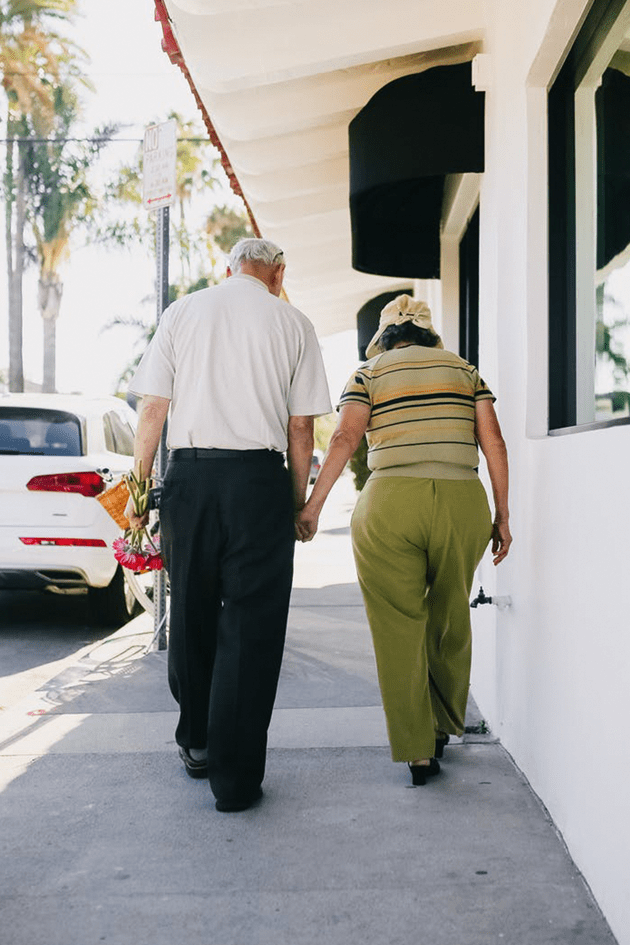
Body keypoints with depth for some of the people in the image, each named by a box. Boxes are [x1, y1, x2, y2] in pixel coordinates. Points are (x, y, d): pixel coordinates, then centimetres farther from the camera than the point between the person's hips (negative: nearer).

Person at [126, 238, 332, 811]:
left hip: (187, 472, 2)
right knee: (251, 625, 3)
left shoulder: (182, 312, 10)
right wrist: (299, 502, 11)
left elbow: (152, 409, 6)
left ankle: (196, 743, 32)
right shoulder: (292, 323, 7)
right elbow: (301, 427, 3)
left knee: (191, 614, 16)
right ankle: (235, 777, 6)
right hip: (259, 477, -2)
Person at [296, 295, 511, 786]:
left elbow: (344, 439, -5)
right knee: (451, 620, 19)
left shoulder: (369, 373, 10)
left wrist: (313, 504, -3)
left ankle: (417, 750, 7)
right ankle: (444, 728, 35)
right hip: (463, 504, 3)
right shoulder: (464, 369, 16)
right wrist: (502, 516, 8)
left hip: (391, 506, -2)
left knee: (398, 626, 6)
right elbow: (494, 442, 6)